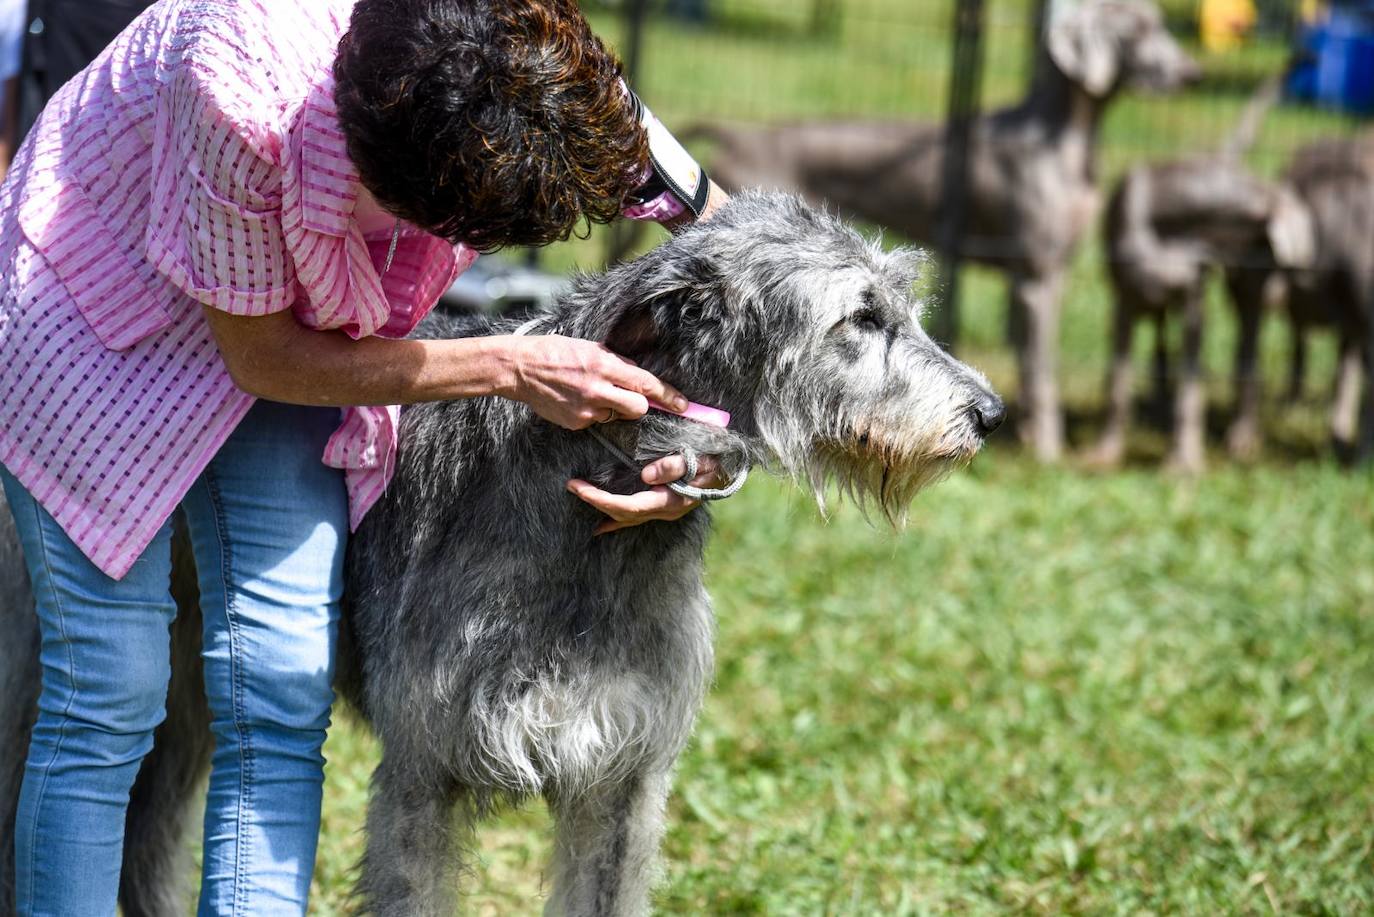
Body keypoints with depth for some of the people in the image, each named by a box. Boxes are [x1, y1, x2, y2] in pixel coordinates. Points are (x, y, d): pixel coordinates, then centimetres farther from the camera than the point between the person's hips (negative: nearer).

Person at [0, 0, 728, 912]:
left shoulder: (565, 88, -26)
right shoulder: (247, 91, -40)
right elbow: (260, 354, -24)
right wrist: (513, 369, -27)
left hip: (302, 317, 5)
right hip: (93, 317, -5)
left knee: (283, 700, -4)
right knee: (108, 704, -9)